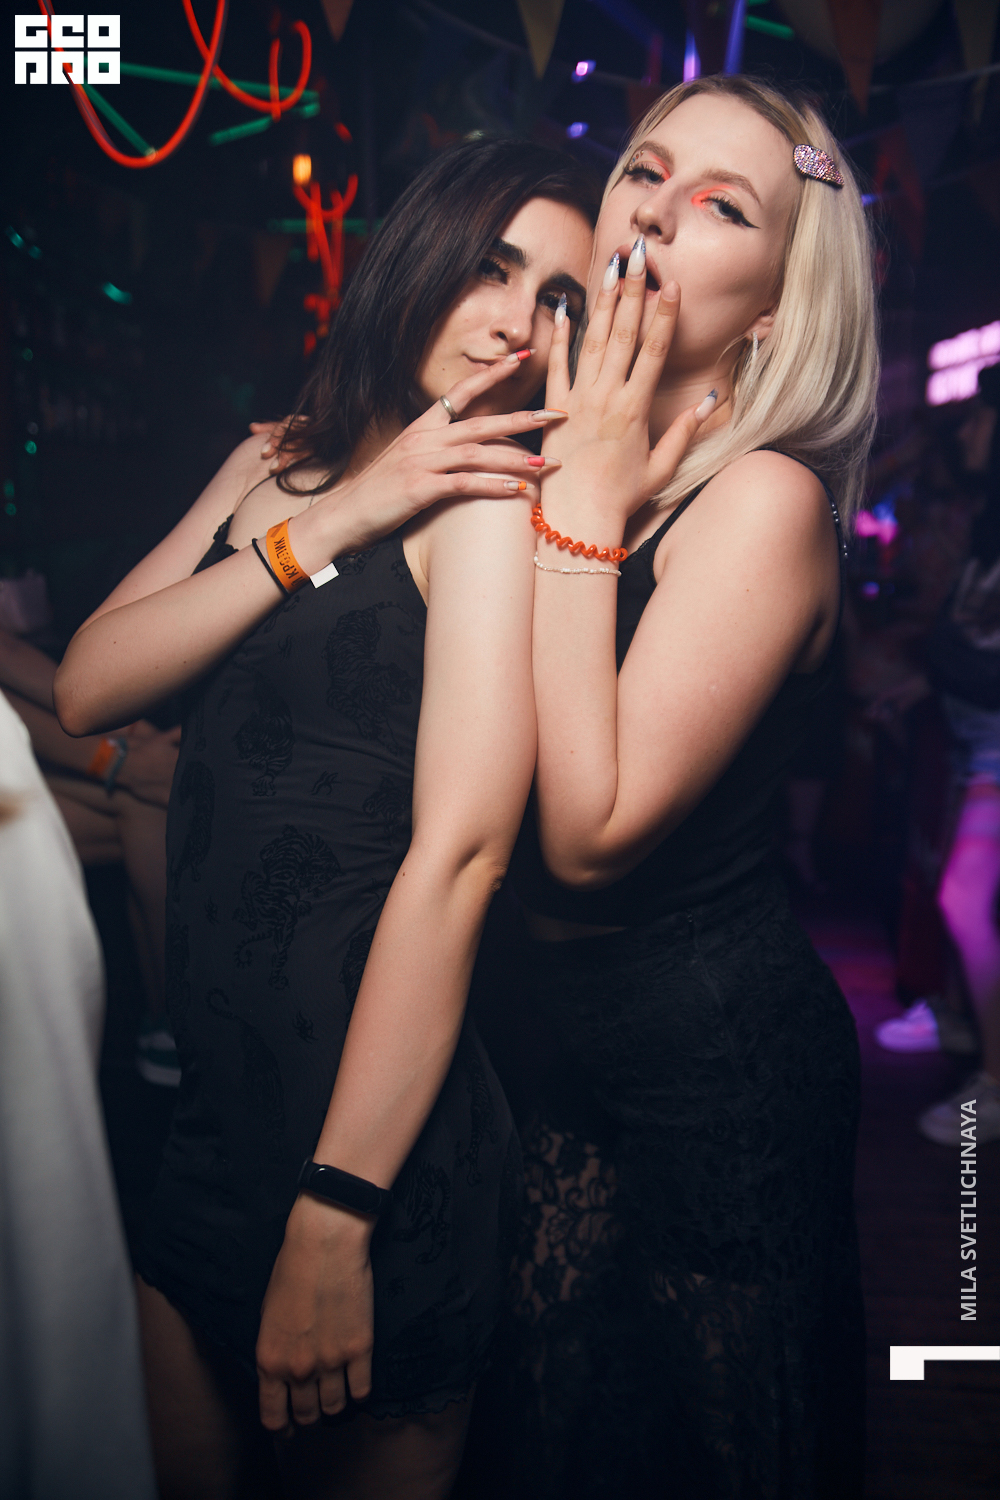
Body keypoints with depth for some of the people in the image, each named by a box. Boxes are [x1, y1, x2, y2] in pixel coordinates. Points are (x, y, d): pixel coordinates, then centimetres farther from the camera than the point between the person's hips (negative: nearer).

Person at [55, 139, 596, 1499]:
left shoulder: (492, 497, -12)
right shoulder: (276, 464, 8)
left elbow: (460, 852, -21)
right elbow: (87, 687, -3)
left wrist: (334, 1219, -21)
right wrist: (333, 520, -13)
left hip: (370, 1121, -6)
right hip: (207, 1098, 6)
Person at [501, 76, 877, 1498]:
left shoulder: (765, 498, -19)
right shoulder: (582, 453, 1)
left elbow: (590, 832, -26)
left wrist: (585, 513, -23)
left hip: (716, 1062, -6)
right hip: (562, 1028, 6)